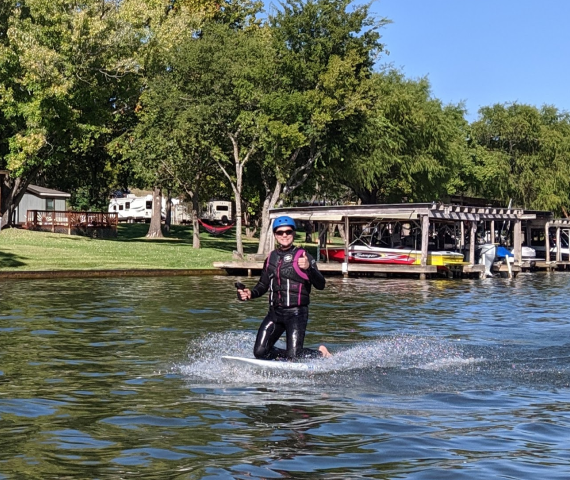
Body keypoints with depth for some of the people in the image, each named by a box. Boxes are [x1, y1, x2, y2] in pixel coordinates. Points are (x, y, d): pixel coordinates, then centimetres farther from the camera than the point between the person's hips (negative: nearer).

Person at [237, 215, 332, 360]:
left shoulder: (302, 256, -4)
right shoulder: (271, 257, 13)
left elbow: (320, 285, -14)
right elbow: (263, 285, 23)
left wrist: (308, 268, -32)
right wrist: (251, 293, 2)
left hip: (296, 312, -6)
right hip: (274, 312, 6)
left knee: (293, 356, -12)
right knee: (260, 352, -3)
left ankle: (321, 354, 16)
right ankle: (288, 355, 22)